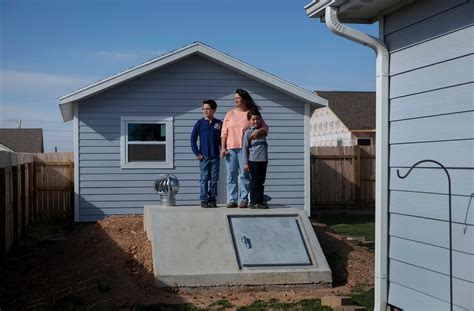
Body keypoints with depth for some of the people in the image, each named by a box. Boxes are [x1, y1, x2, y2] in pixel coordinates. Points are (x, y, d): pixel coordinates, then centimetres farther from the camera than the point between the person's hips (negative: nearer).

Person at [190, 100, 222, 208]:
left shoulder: (219, 124, 4)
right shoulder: (200, 123, 1)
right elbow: (193, 138, 2)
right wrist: (197, 153, -3)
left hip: (215, 156, 1)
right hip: (203, 156, -1)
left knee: (214, 179, 5)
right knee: (204, 179, 0)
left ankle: (212, 199, 13)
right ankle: (204, 200, 4)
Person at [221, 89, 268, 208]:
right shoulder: (230, 114, 16)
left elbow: (265, 127, 2)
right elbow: (224, 133, 12)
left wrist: (258, 131, -20)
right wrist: (223, 147, 2)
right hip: (230, 148, 3)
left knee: (244, 175, -5)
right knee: (231, 175, 1)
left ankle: (244, 199, -1)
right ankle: (232, 200, 4)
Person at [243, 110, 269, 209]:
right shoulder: (248, 132, -1)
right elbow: (245, 147, -3)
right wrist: (245, 163, -7)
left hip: (263, 160, 5)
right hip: (253, 160, -5)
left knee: (261, 181, 8)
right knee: (255, 181, -2)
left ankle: (260, 201, 14)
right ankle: (254, 202, 3)